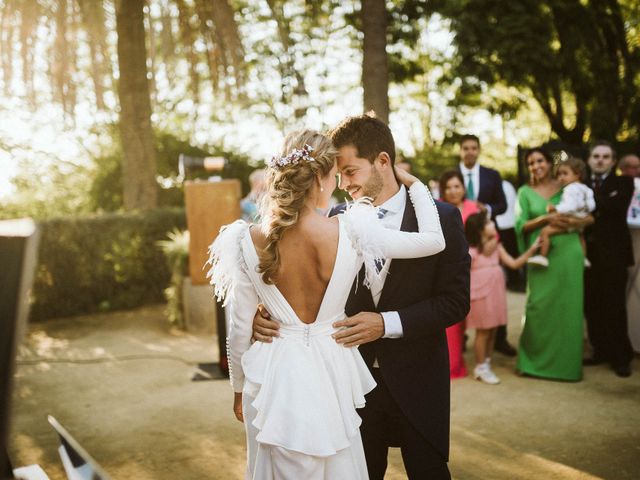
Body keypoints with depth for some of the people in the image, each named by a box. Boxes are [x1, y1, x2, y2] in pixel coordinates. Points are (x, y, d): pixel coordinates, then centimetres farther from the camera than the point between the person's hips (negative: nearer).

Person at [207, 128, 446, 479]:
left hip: (275, 374, 1)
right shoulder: (350, 231, -17)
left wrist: (239, 387, 12)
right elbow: (435, 240, -7)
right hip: (330, 370, -1)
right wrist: (411, 182, 7)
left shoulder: (250, 241, -12)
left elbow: (240, 327, -4)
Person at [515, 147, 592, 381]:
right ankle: (534, 359, 13)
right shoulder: (525, 192, 6)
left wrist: (574, 221, -16)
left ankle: (566, 361, 17)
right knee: (539, 307, -3)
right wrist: (546, 218, -15)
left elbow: (589, 216, 4)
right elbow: (520, 225, -2)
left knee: (567, 307, 4)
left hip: (568, 254, 1)